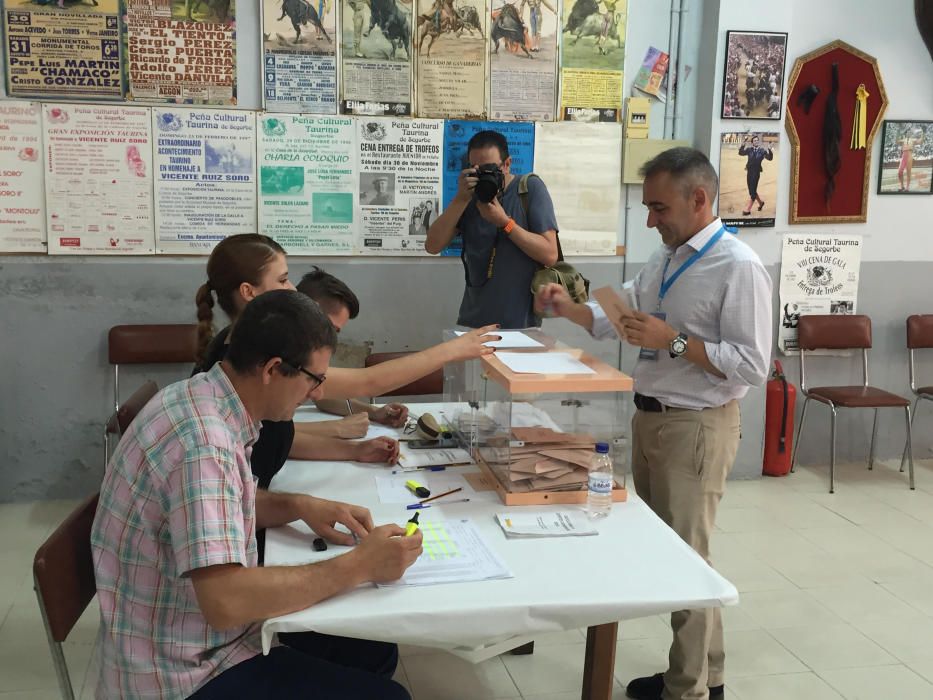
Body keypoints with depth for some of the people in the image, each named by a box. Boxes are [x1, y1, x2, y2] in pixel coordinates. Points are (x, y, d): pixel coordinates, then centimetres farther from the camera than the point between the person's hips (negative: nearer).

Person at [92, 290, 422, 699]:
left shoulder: (200, 399, 0)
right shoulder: (202, 440, -29)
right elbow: (225, 602, -36)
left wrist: (298, 506, 0)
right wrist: (357, 566, -27)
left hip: (207, 633, 9)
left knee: (374, 650, 13)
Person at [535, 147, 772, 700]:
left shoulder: (738, 267, -17)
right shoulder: (664, 260, 9)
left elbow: (752, 366, -20)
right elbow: (624, 324, 14)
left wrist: (674, 342, -24)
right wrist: (571, 309, 0)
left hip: (696, 428, -9)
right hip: (650, 419, 9)